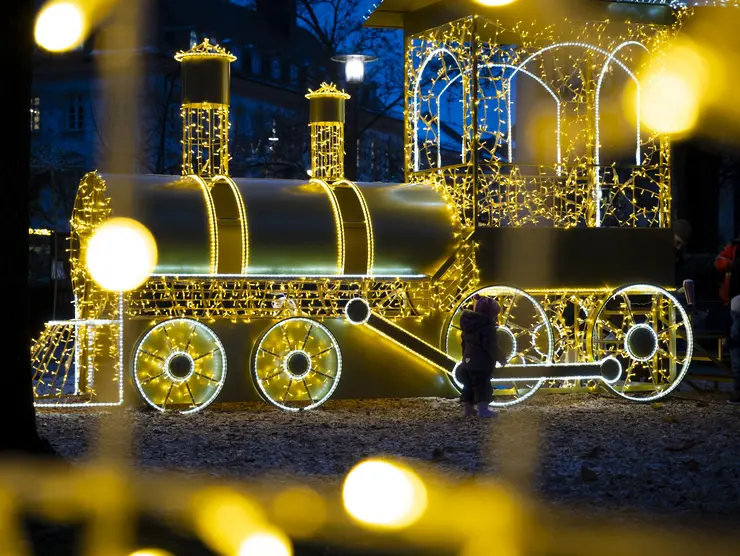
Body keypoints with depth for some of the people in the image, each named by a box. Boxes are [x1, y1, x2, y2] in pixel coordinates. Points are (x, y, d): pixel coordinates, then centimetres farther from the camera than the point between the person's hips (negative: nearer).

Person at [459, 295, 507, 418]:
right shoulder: (487, 325, -17)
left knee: (469, 386, 14)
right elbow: (490, 345, -22)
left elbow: (464, 343, 20)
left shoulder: (468, 324, 12)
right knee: (483, 386, -5)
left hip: (468, 362, 8)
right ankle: (483, 409, -7)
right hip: (482, 363, -8)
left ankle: (467, 408, 18)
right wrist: (500, 357, -12)